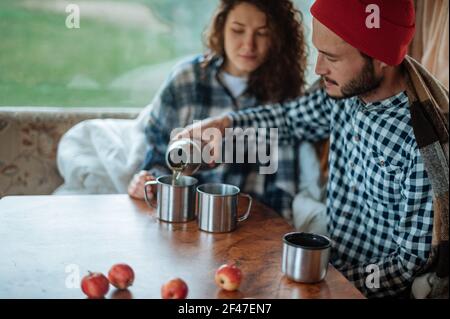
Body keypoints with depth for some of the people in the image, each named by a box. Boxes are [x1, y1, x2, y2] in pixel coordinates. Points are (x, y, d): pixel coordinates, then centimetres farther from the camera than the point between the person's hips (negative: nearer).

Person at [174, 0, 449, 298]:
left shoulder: (425, 145, -27)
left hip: (374, 289, -6)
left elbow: (411, 263, -19)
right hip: (328, 268, 6)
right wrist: (224, 122, -1)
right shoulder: (347, 91, -7)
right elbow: (291, 117, 14)